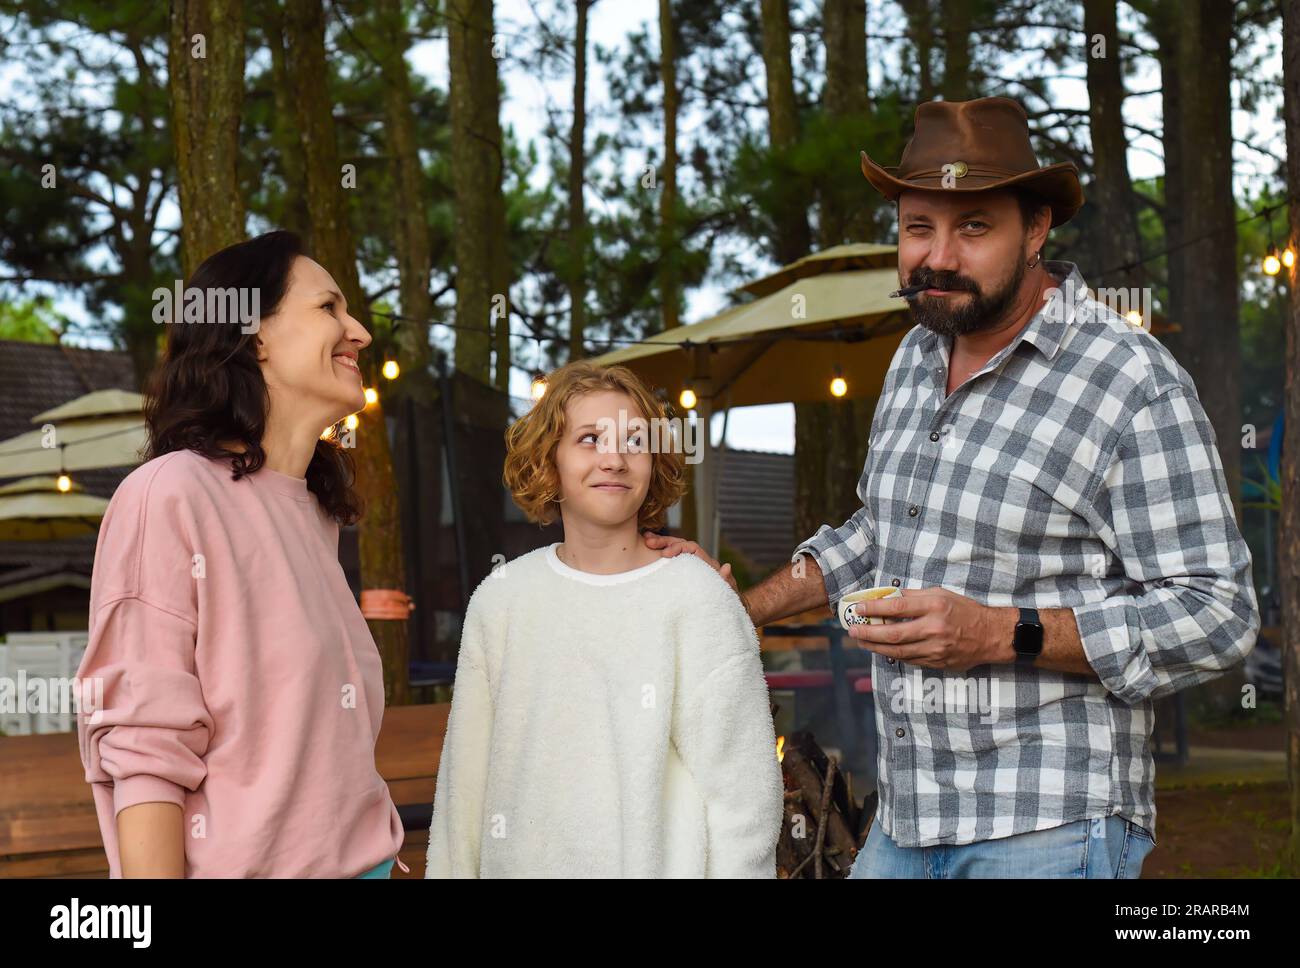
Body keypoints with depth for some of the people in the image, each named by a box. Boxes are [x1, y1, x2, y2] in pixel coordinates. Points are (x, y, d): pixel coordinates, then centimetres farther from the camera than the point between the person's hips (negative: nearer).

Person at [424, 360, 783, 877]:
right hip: (520, 860, 4)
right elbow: (466, 774, 4)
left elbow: (741, 792, -12)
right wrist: (450, 869, 4)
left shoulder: (697, 598, -13)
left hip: (656, 862, -3)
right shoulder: (501, 597, -1)